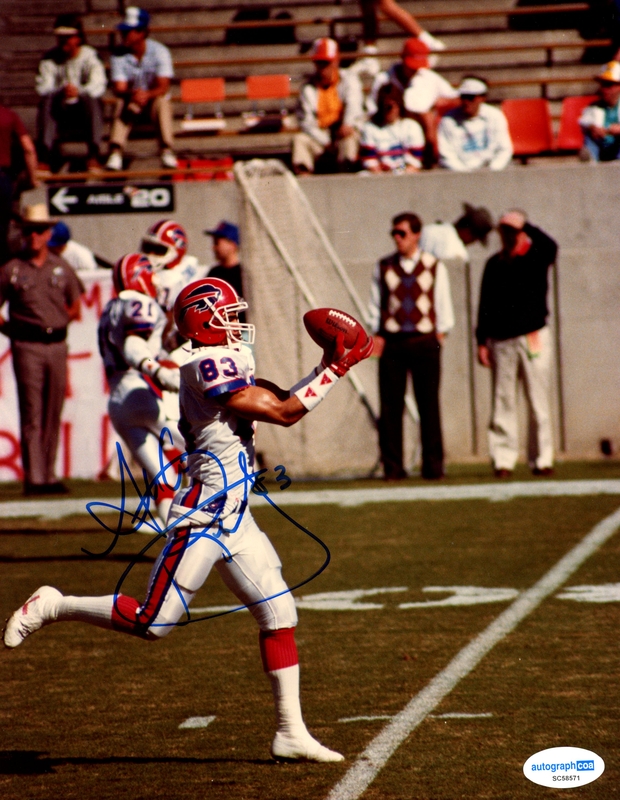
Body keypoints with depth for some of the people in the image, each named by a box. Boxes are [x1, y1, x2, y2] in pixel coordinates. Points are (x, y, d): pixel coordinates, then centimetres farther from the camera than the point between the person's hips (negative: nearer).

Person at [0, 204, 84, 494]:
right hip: (28, 347, -4)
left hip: (57, 344, 4)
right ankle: (33, 478, -7)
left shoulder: (62, 268, 10)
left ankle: (49, 476, 14)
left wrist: (59, 324, 9)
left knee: (53, 414, 7)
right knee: (31, 414, -6)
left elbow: (74, 304, 20)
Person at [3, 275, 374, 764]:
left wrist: (328, 367, 4)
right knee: (153, 623, -4)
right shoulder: (212, 365, -16)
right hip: (204, 516, -10)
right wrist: (337, 370, -10)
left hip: (233, 519, 10)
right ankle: (54, 607, 14)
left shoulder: (227, 365, 14)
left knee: (278, 611, 6)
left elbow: (285, 402, 15)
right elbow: (284, 413, -17)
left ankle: (291, 732, 10)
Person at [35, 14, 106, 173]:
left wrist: (78, 91, -42)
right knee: (46, 100, -29)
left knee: (91, 99, -33)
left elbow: (98, 87, -20)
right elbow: (43, 88, -12)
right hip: (60, 111, 1)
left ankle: (94, 155, -33)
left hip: (85, 111, -1)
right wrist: (61, 91, -35)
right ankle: (45, 157, -37)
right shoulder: (49, 58, 2)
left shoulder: (90, 56, -4)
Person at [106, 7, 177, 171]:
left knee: (161, 102, -34)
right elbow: (119, 88, -15)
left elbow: (163, 87, -19)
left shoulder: (159, 51, -10)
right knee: (121, 104, -31)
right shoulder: (118, 56, -5)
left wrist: (147, 95, -41)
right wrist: (132, 95, -39)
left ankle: (167, 151, -37)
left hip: (153, 99, -1)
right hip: (131, 100, 1)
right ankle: (115, 153, -40)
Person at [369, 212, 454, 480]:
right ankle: (392, 467, 4)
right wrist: (376, 334, 1)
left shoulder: (435, 268, 6)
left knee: (428, 405, -1)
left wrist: (440, 334, 2)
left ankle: (433, 466, 5)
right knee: (390, 405, -1)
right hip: (392, 342, 1)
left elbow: (443, 305, 11)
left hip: (424, 341, -1)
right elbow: (375, 305, 12)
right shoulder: (383, 268, 9)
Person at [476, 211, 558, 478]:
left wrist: (525, 225, -22)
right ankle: (503, 460, 2)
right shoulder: (494, 264, 10)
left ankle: (542, 459, 2)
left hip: (533, 336, -2)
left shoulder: (536, 255, 3)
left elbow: (550, 247, -22)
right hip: (501, 340, 2)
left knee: (538, 402, -1)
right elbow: (485, 304, 12)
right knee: (503, 403, 0)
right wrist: (482, 341, 7)